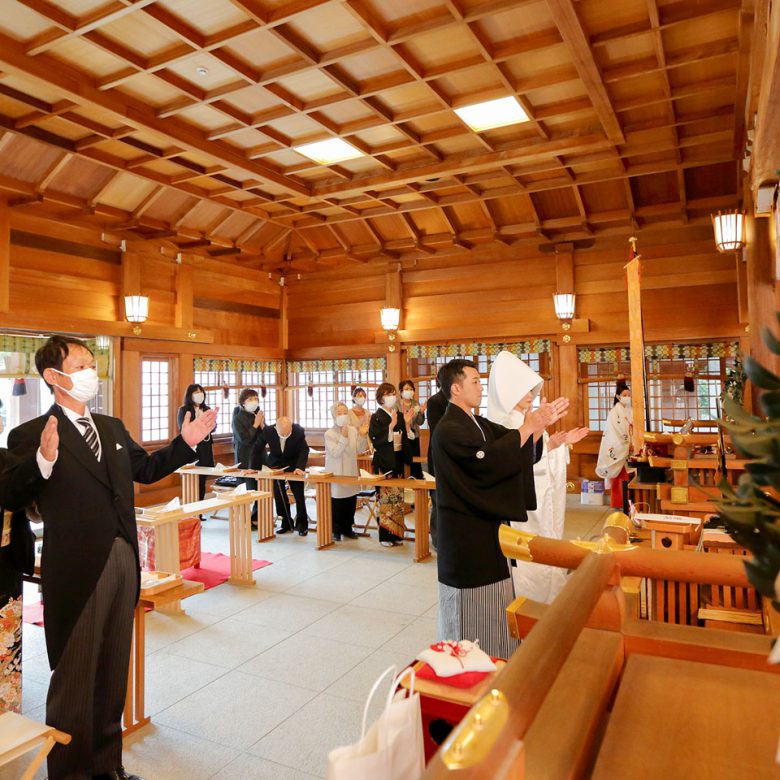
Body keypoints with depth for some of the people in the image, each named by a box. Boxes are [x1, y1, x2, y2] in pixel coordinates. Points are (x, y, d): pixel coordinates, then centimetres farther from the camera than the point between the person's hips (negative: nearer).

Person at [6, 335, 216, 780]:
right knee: (74, 677, 10)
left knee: (113, 672, 20)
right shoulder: (30, 435, -11)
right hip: (76, 569, -6)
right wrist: (44, 462, -37)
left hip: (123, 560, 7)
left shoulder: (113, 428, 10)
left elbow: (146, 469, 21)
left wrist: (186, 443, 10)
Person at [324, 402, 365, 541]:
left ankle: (347, 528, 27)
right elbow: (335, 453, -19)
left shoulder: (353, 431, 3)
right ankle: (336, 531, 18)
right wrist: (344, 437, -23)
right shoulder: (329, 434, -10)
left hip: (351, 473, 5)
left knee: (351, 503, 11)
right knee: (336, 504, 3)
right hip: (336, 474, -4)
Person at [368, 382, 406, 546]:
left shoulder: (399, 416, 11)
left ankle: (397, 533, 16)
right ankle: (385, 535, 5)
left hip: (397, 461, 5)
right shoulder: (376, 417, -4)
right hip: (383, 462, -5)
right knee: (385, 498, -3)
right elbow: (376, 440, -14)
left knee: (398, 498, 7)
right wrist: (391, 426, -20)